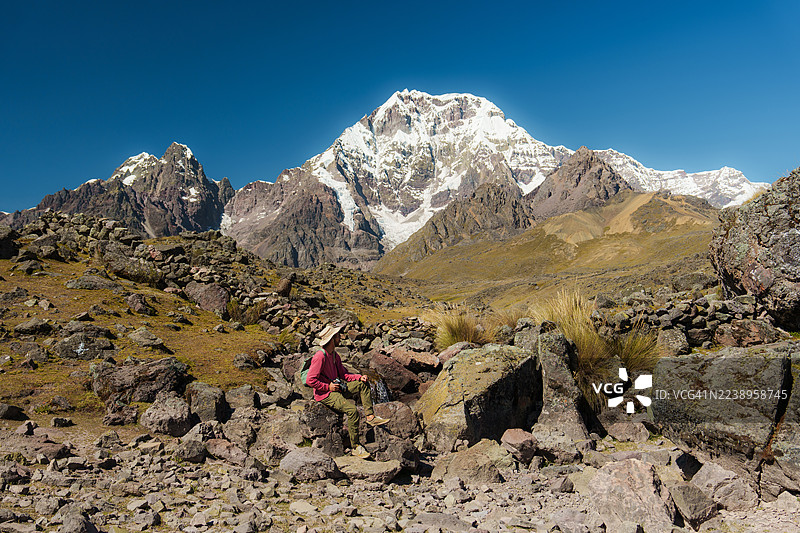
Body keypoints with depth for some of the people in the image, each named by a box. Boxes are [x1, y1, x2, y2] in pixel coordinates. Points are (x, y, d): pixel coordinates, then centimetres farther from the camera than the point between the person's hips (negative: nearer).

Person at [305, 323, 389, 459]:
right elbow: (310, 380, -22)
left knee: (363, 384, -1)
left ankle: (370, 417, -6)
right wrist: (328, 387, -18)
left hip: (336, 387, 9)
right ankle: (355, 447, -16)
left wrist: (359, 377, 2)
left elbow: (343, 375, 17)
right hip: (324, 394, -9)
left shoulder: (335, 356, 11)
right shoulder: (320, 357, -19)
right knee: (352, 409, -26)